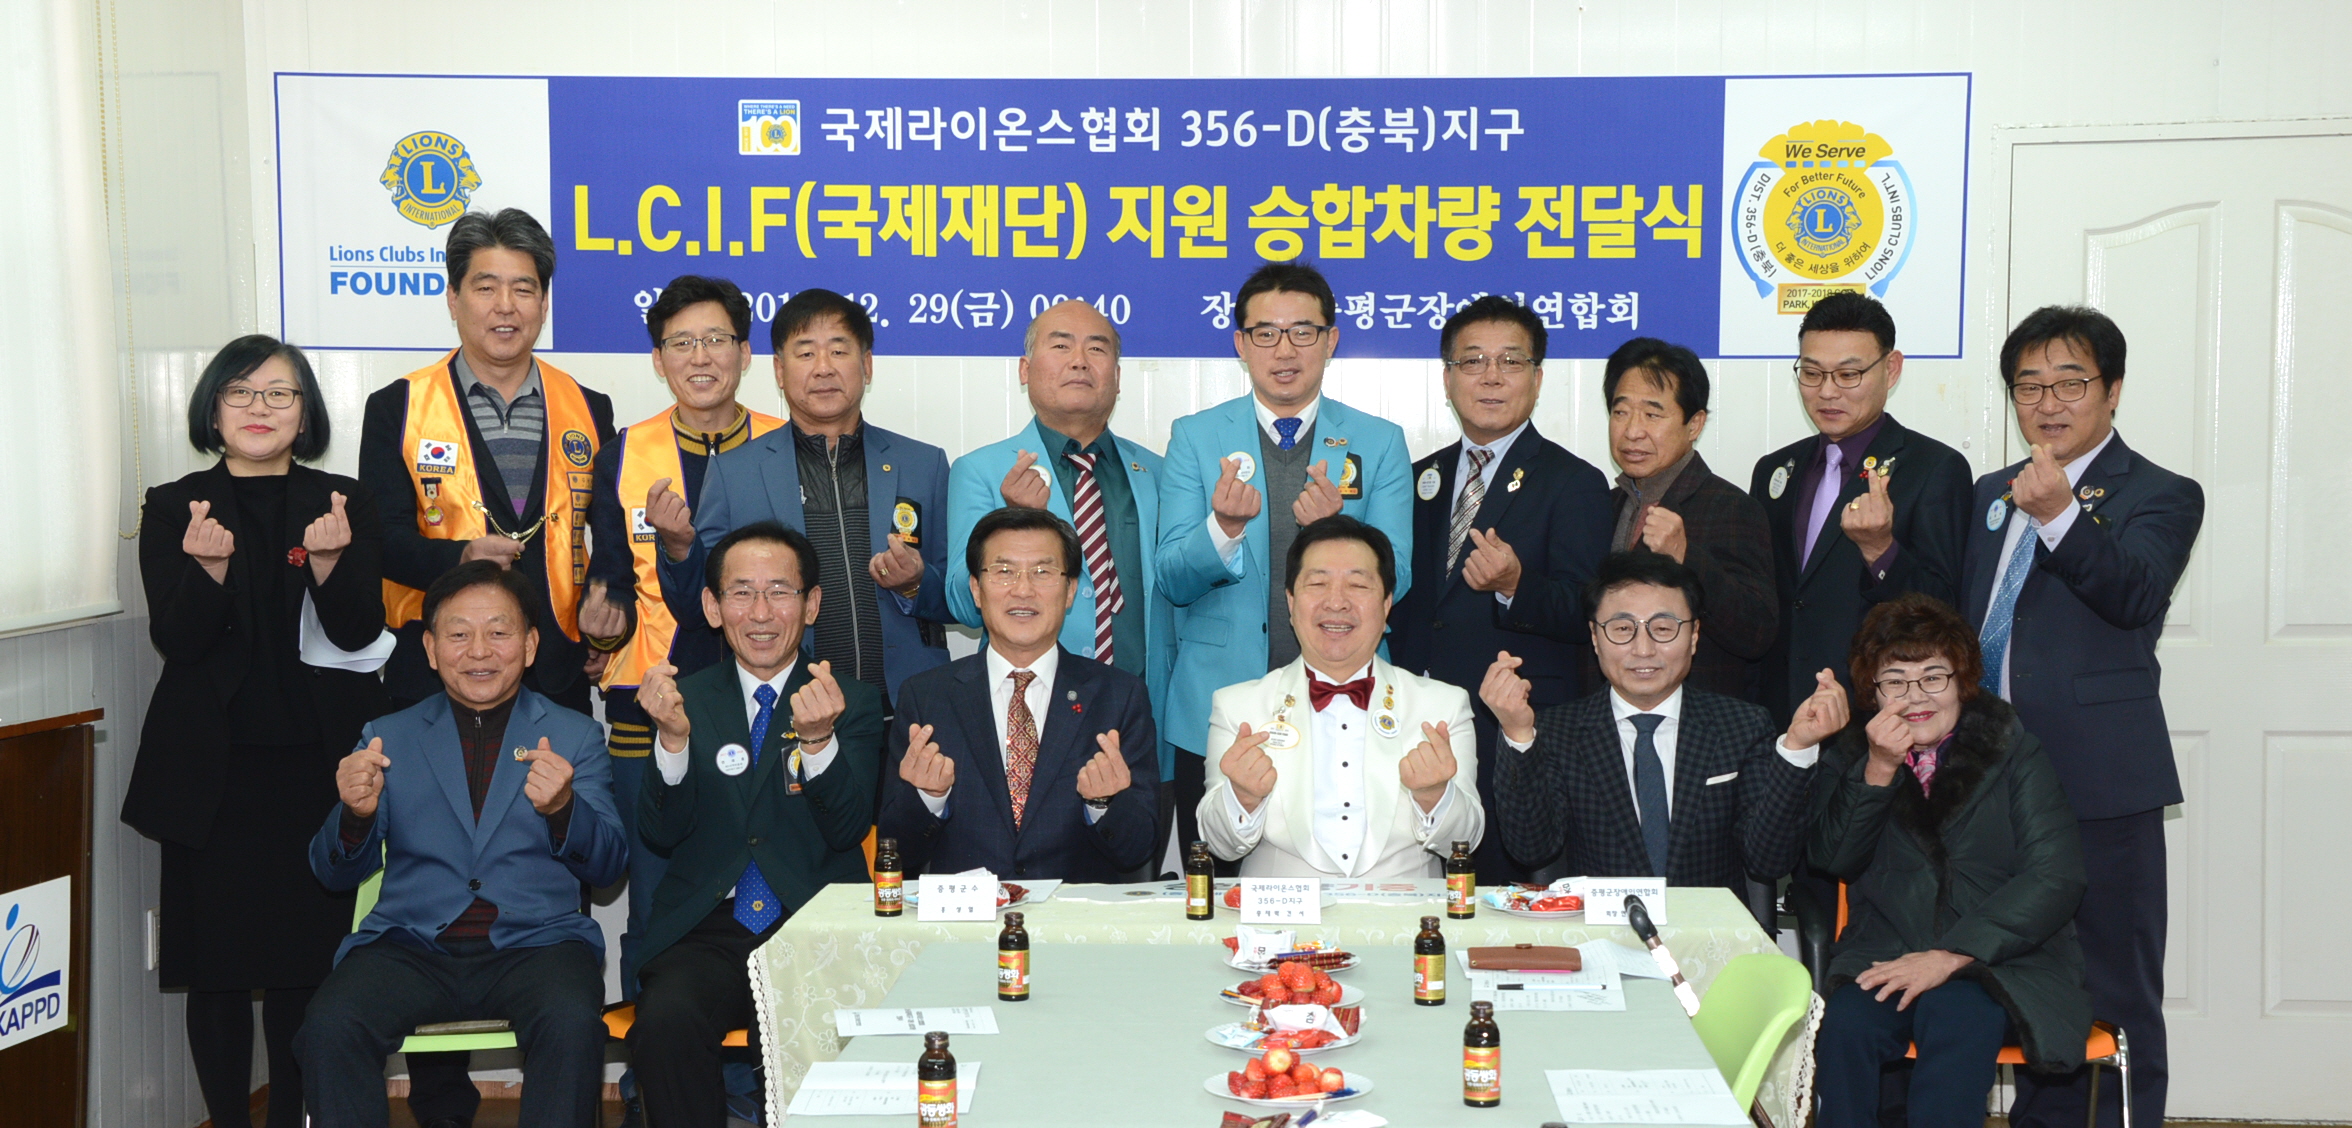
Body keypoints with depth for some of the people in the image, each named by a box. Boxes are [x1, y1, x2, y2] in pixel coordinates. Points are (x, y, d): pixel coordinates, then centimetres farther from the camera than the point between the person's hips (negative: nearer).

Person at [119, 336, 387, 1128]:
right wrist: (211, 569, -24)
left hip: (318, 763, 0)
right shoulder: (173, 508, 5)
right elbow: (174, 639, -5)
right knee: (219, 957, 2)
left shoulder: (344, 504, 6)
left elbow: (360, 631, -5)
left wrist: (329, 562, -25)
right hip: (215, 766, 0)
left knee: (309, 955, 3)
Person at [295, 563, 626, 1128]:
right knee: (329, 1026, -28)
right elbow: (335, 874, 12)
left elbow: (608, 866, 4)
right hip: (411, 947, 1)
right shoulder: (388, 738, 16)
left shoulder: (576, 737, 12)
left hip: (534, 943, -1)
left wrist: (562, 809, -18)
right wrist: (355, 814, -11)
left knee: (573, 1023, -33)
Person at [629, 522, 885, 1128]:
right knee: (665, 1017, -30)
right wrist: (674, 737, -16)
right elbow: (660, 832, 2)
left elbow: (849, 830, -5)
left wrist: (819, 738, -23)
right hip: (708, 932, 1)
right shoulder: (687, 699, 12)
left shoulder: (853, 702, 9)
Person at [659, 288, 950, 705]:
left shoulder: (925, 465, 11)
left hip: (907, 709, 1)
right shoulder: (732, 472, 8)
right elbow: (697, 610, 8)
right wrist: (679, 549, -10)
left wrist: (916, 585, -6)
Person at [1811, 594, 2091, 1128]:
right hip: (1886, 956, 2)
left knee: (1958, 1021, -35)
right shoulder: (1853, 754, 12)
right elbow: (1832, 858, 2)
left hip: (2002, 958, -2)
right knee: (1846, 1024, -30)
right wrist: (1878, 771, -13)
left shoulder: (2013, 751, 3)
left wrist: (1951, 955, -17)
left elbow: (2055, 878, -6)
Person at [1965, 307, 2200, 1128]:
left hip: (2100, 780, -6)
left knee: (2116, 993, -1)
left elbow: (2135, 595, -22)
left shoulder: (2161, 496, -2)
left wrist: (2060, 515, -35)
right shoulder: (1991, 494, 17)